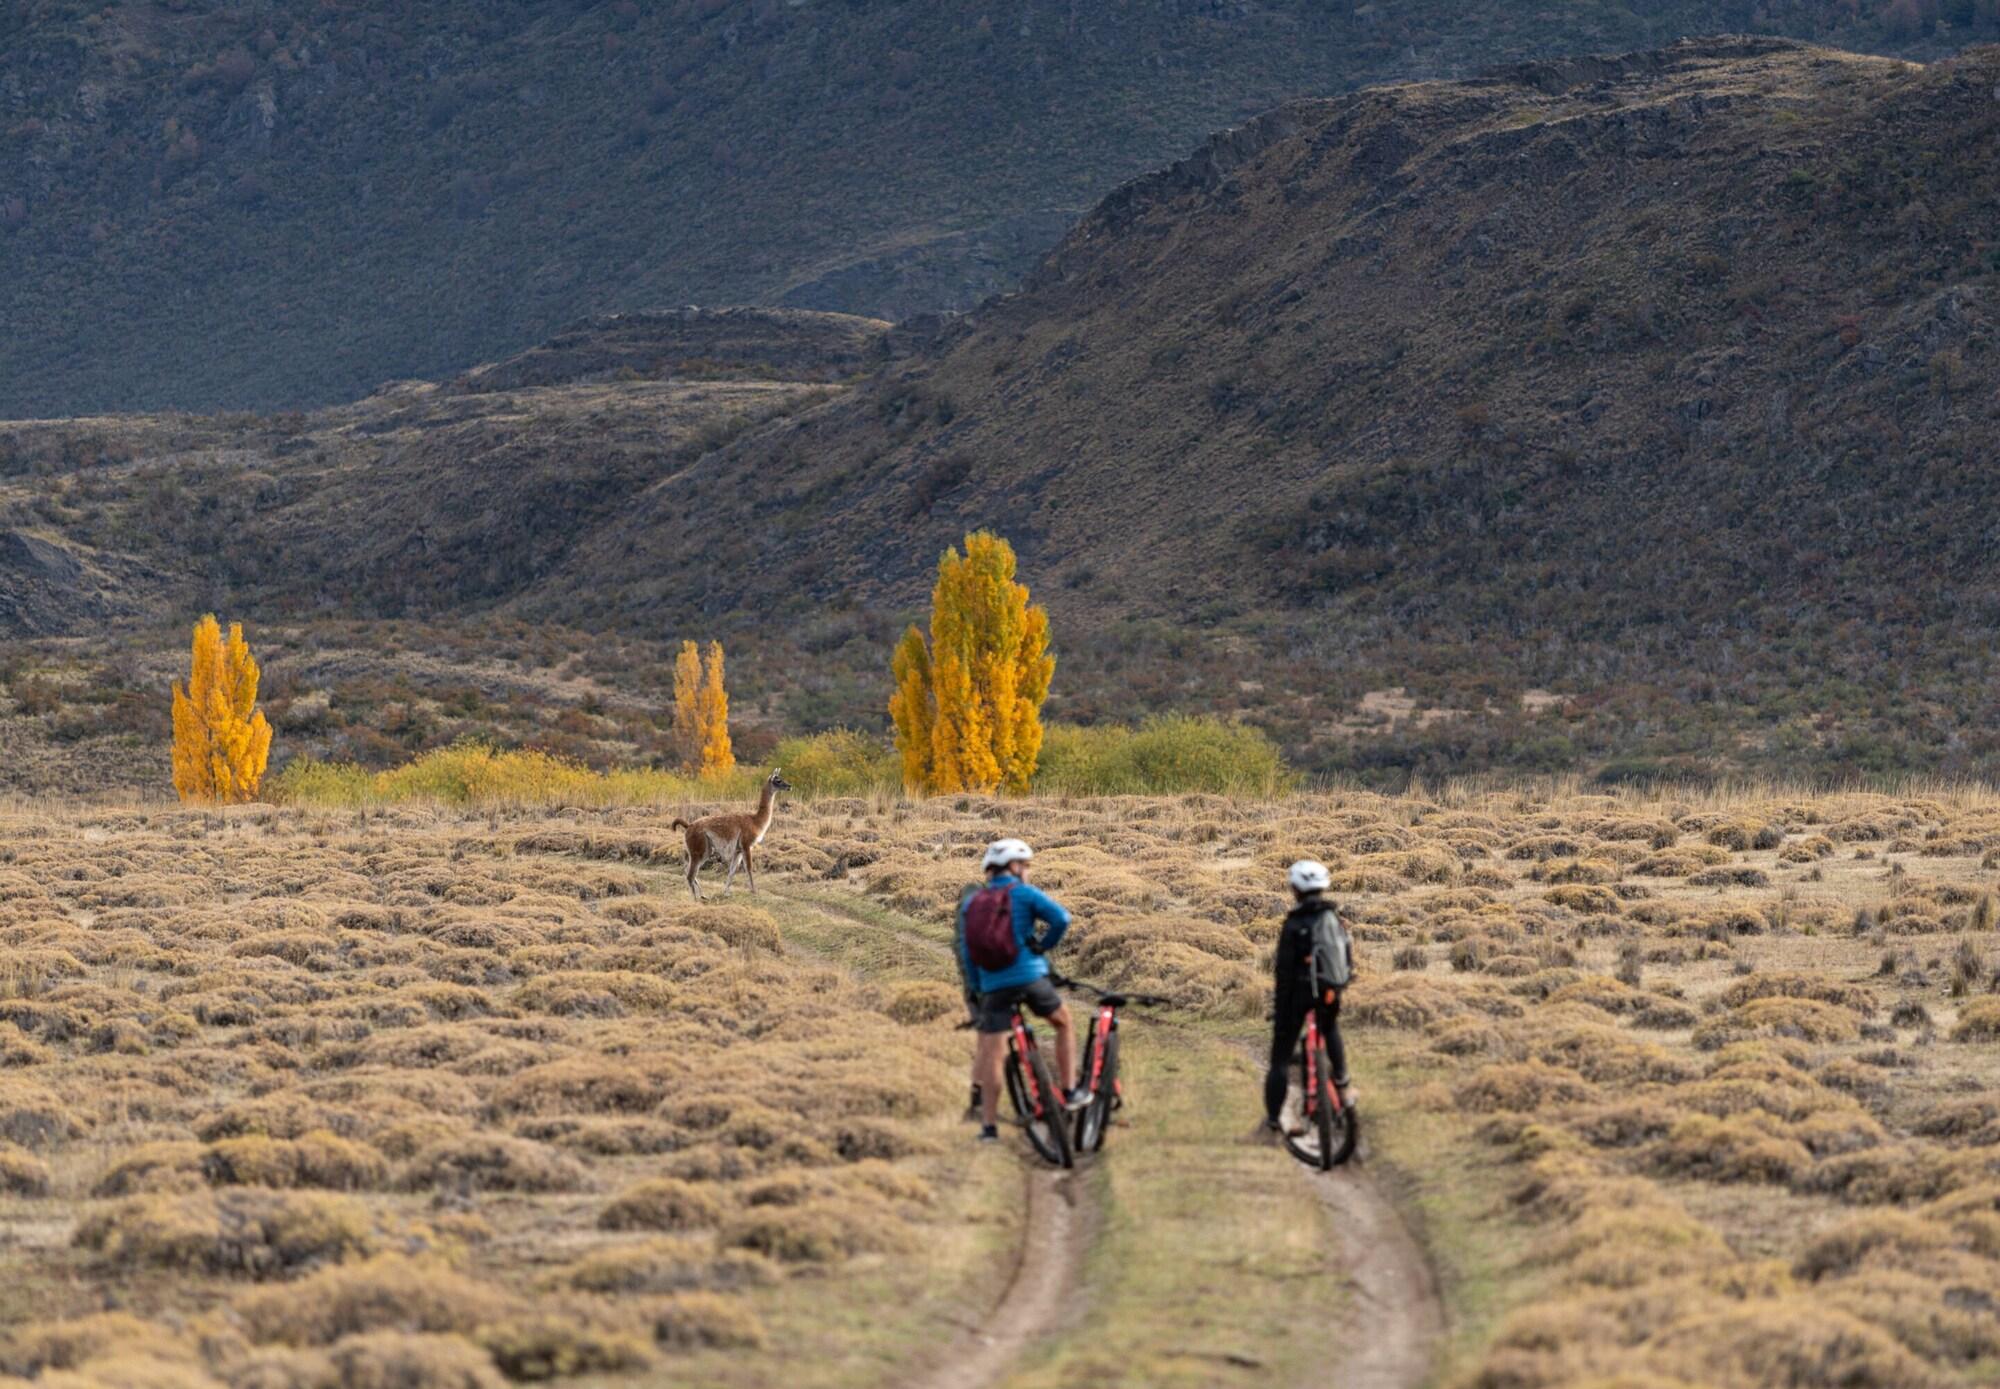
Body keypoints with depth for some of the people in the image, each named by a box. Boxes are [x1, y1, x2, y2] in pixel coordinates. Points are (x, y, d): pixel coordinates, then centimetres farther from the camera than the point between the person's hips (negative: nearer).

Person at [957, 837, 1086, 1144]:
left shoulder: (970, 903, 12)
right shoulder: (1023, 893, 0)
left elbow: (967, 954, 13)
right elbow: (1061, 918, -14)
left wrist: (975, 990, 20)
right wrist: (1044, 945, 3)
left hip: (993, 986, 3)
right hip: (1030, 977, -3)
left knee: (991, 1053, 3)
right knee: (1064, 1024, 23)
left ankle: (989, 1126, -2)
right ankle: (1070, 1092, 22)